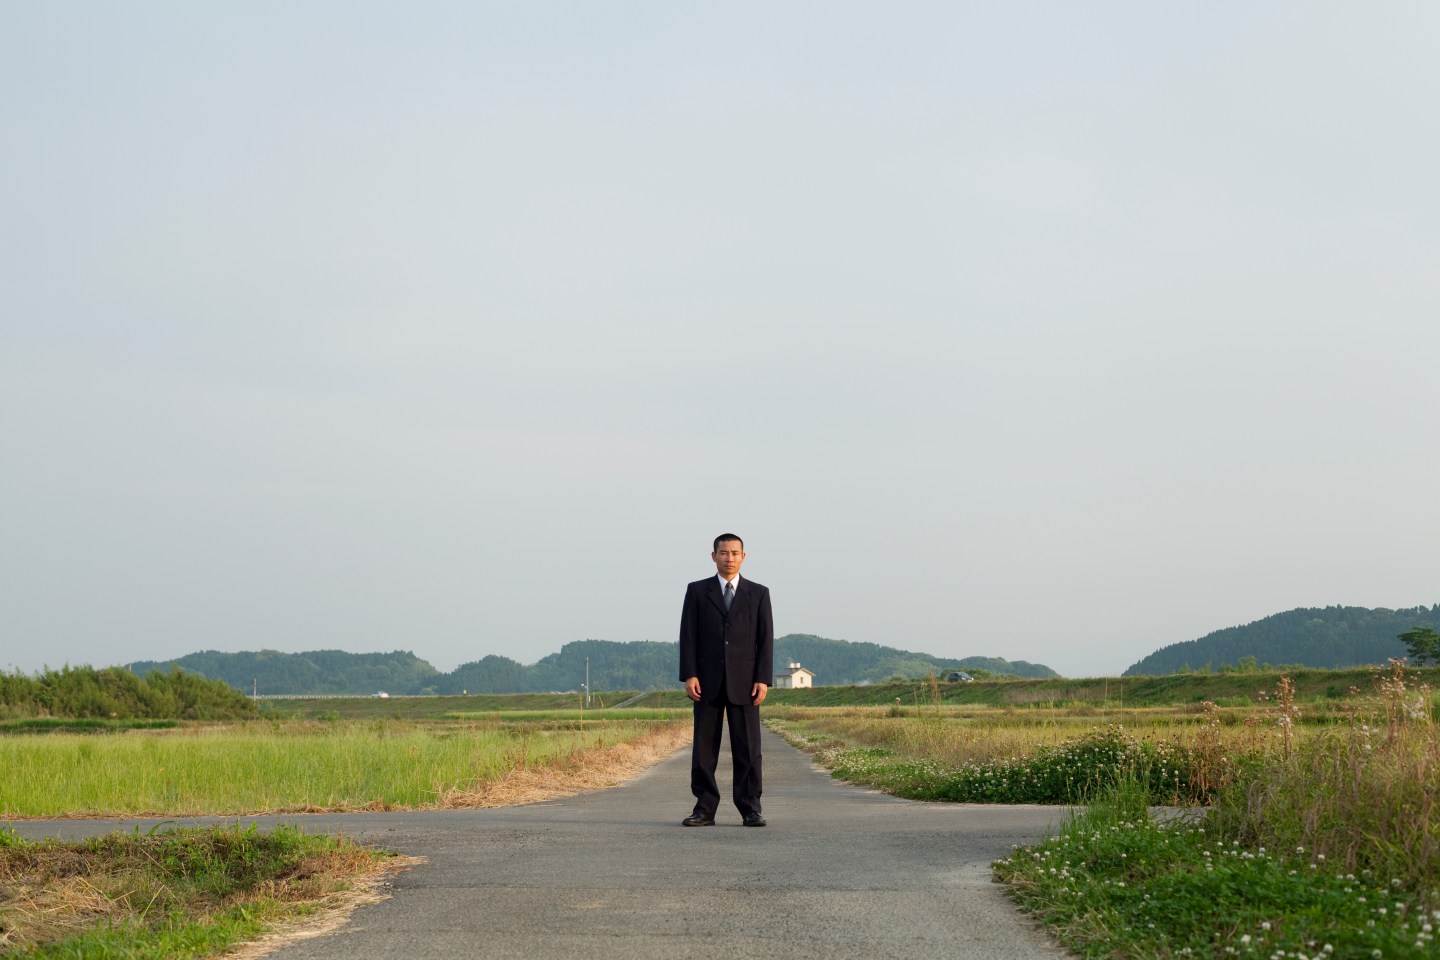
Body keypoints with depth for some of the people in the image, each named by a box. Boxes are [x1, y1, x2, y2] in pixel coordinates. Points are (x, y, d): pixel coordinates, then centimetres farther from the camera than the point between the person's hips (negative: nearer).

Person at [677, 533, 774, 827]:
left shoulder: (758, 594, 9)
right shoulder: (697, 591, 8)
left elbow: (766, 639, 4)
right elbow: (688, 636, 3)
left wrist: (763, 679, -6)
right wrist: (689, 675, -7)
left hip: (744, 681, 0)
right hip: (707, 681, 0)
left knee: (748, 748, -2)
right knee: (703, 748, 1)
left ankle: (750, 810, 2)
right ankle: (704, 809, 5)